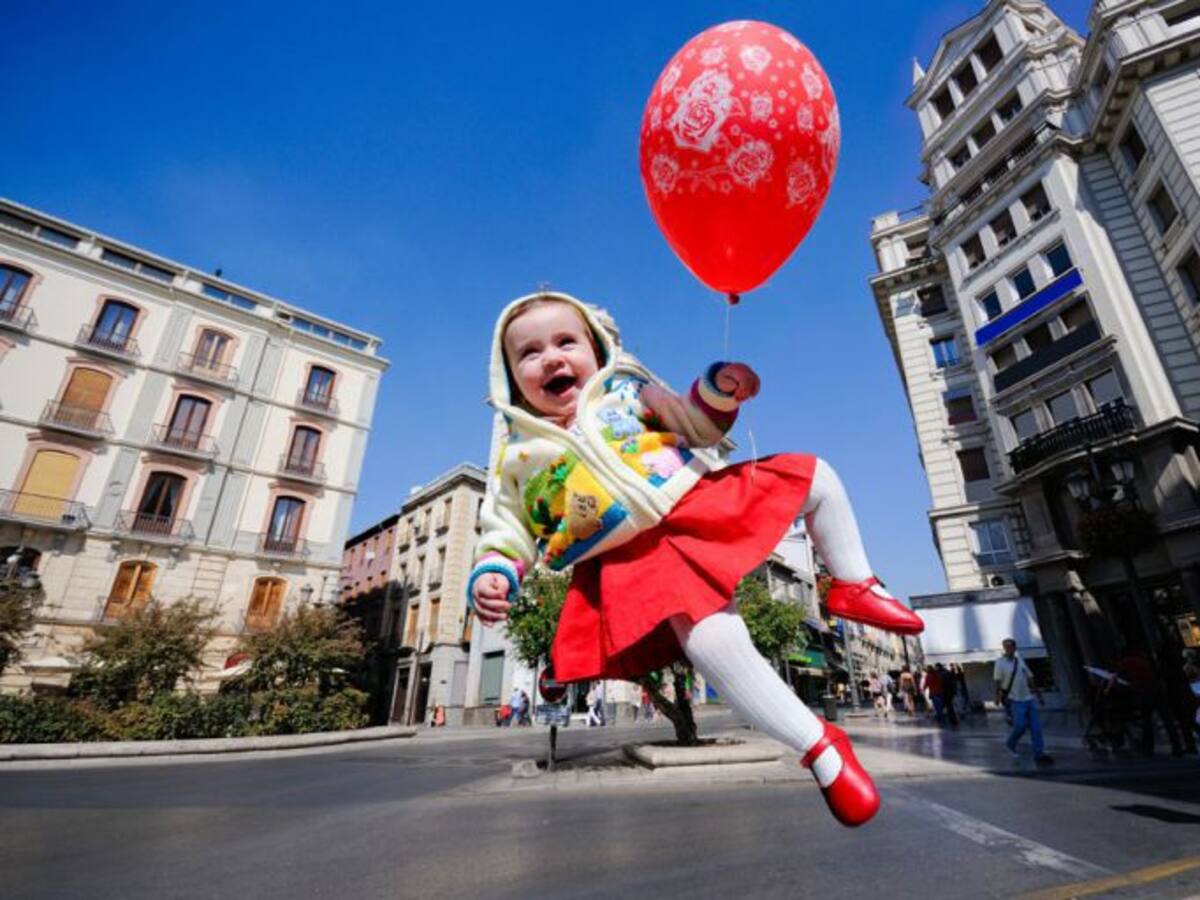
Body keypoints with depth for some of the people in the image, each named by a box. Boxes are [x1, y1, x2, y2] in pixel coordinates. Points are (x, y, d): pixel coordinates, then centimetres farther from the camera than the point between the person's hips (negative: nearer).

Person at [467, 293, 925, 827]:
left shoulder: (627, 391, 12)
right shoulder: (519, 458, 6)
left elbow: (699, 427, 17)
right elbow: (508, 532, 7)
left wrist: (718, 388, -1)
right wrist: (491, 576, -13)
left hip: (703, 501, 5)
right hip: (640, 558, -4)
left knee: (815, 476, 6)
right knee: (713, 642, -30)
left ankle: (854, 587, 20)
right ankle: (820, 748, -8)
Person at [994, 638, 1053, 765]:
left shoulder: (1020, 660, 11)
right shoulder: (1000, 663, -7)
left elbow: (1030, 679, 16)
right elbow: (998, 681, -9)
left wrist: (1039, 695, 16)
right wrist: (998, 696, -17)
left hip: (1028, 698, 6)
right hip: (1015, 700, -6)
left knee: (1036, 726, 2)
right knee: (1020, 725, -11)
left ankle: (1039, 754, 7)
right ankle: (1011, 743, 15)